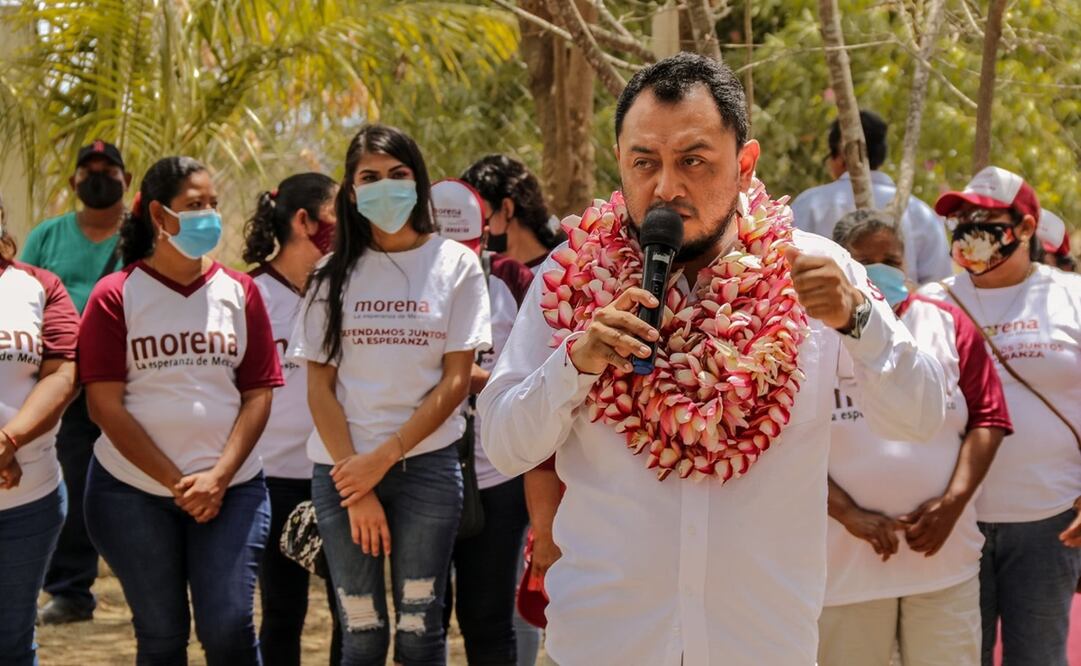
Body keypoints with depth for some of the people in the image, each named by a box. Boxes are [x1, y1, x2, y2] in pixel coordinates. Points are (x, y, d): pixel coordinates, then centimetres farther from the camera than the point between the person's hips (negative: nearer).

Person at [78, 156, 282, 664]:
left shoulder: (239, 292, 5)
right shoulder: (115, 297, -2)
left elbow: (258, 395, 3)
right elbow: (105, 405, -6)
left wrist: (219, 476, -11)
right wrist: (176, 483, -11)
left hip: (231, 489, 1)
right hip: (133, 491, -1)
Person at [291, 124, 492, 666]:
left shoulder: (455, 264, 2)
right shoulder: (335, 273, 6)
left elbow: (455, 381, -2)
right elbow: (319, 386, 3)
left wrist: (384, 458, -9)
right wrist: (357, 490, -6)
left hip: (426, 465, -1)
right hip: (343, 470, 1)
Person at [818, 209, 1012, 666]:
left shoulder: (949, 325, 6)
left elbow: (987, 420, 4)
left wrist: (952, 502, -9)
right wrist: (849, 515, -15)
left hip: (945, 555, 2)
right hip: (847, 560, -2)